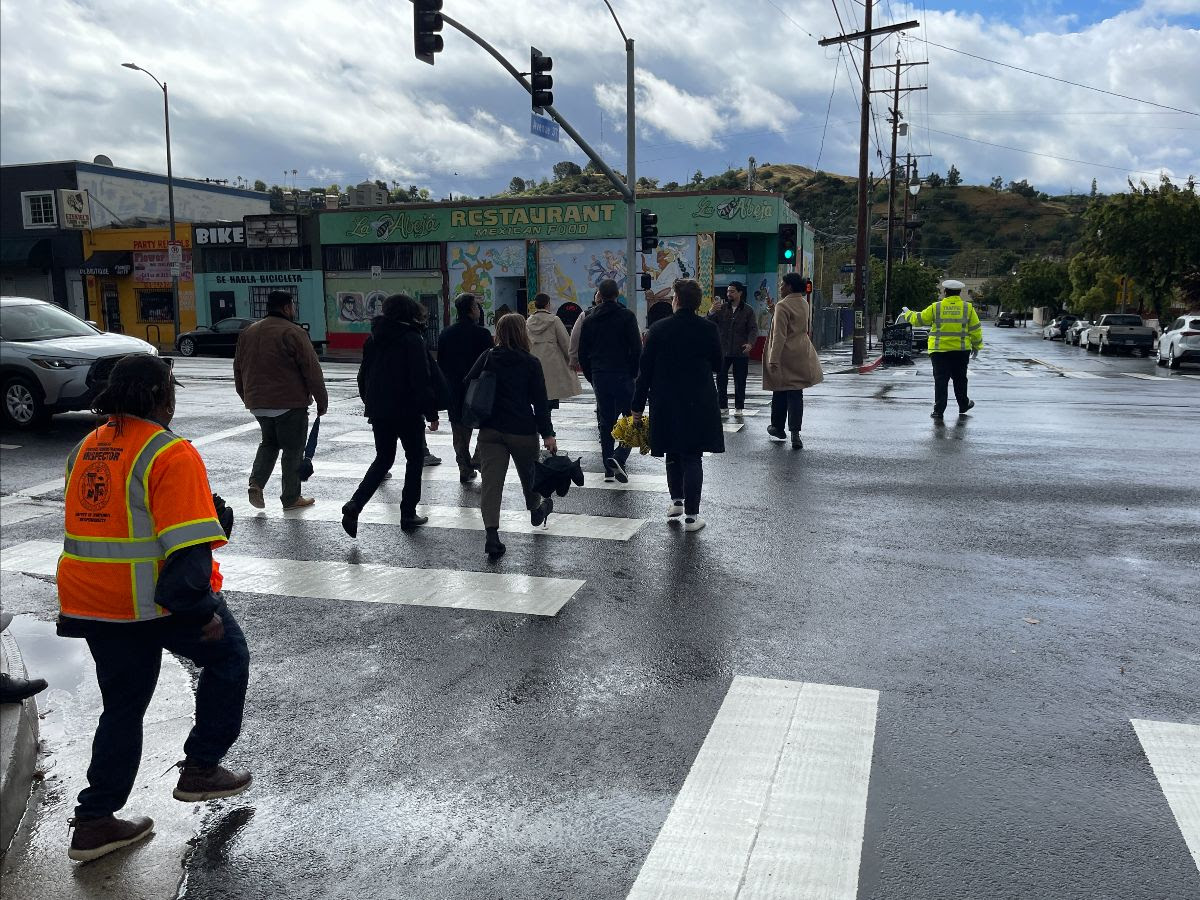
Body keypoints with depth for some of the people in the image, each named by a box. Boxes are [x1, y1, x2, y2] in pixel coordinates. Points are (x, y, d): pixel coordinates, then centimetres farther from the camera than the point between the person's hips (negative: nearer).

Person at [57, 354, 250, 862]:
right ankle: (201, 768, 20)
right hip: (153, 601, -7)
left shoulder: (85, 449, 11)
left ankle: (94, 821, 23)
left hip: (88, 602, 7)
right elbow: (188, 548, -20)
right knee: (227, 656, 16)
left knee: (122, 706, 19)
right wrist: (203, 614, -15)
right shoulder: (170, 454, -14)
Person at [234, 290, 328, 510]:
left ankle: (256, 483, 5)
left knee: (269, 442, 23)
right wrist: (322, 401, -5)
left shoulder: (248, 333, 11)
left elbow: (238, 370, 17)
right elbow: (312, 370, -12)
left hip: (258, 403, 6)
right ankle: (291, 498, 11)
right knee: (293, 450, 5)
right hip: (289, 403, -6)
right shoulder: (293, 333, -11)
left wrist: (248, 398, 26)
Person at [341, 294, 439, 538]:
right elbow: (422, 380, -16)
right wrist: (431, 413, -10)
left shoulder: (374, 339, 8)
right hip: (407, 412, -6)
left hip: (379, 411, 6)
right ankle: (408, 514, 13)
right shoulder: (412, 340, -12)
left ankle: (354, 505, -3)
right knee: (415, 458, 11)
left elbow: (363, 376, 14)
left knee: (383, 458, 15)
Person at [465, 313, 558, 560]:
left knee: (491, 481, -4)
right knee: (528, 473, 23)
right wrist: (548, 434, -5)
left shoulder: (487, 358, 3)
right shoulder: (530, 363, -5)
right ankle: (536, 510, 48)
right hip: (522, 430, -1)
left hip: (490, 430, 2)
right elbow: (540, 401, -7)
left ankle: (491, 534, -16)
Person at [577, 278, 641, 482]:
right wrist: (633, 373, 1)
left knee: (605, 423, 11)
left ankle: (608, 469, 12)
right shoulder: (627, 317, -4)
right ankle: (619, 457, -19)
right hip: (623, 377, -4)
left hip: (599, 378, 4)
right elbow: (637, 349, -9)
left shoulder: (589, 321, 8)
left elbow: (583, 354, 9)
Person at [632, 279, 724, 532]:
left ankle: (676, 502, 27)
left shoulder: (659, 329, -6)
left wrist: (637, 407, 2)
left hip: (666, 403, 0)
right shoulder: (709, 329, -6)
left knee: (673, 454, 20)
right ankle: (691, 516, 6)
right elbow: (718, 366, 5)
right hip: (699, 404, 0)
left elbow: (645, 370, -4)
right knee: (692, 457, 4)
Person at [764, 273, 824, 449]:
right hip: (801, 355, 6)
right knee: (796, 394, 4)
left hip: (784, 355, -6)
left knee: (780, 392, 10)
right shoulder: (805, 304, 7)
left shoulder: (782, 306, -16)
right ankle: (795, 433, -3)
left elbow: (779, 335, -20)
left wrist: (773, 360, -20)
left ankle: (778, 427, 25)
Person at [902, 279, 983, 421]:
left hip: (939, 350, -1)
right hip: (961, 350, 1)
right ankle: (963, 406, 32)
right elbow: (976, 329, 4)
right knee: (960, 379, 17)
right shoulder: (968, 308, 0)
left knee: (941, 380, 0)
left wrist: (907, 313, 24)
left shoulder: (936, 307, -4)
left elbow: (918, 319, 4)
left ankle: (938, 411, -4)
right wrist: (976, 346, 15)